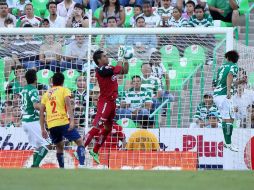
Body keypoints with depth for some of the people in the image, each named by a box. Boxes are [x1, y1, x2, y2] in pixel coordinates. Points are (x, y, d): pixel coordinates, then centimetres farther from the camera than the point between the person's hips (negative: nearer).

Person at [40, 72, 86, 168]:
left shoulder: (46, 94, 20)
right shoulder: (64, 90, 7)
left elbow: (41, 112, 15)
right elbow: (68, 105, -9)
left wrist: (42, 129, 18)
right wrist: (72, 121, -17)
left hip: (51, 125, 5)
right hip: (63, 122, -5)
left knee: (59, 147, 21)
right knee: (79, 142, 2)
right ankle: (81, 165, -16)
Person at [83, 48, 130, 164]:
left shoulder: (108, 68, 12)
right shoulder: (101, 70, -16)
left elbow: (124, 71, 20)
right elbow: (118, 70, -24)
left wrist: (126, 59, 8)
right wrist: (121, 57, -11)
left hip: (111, 102, 10)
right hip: (105, 102, -10)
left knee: (107, 128, 17)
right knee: (96, 127, -16)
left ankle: (95, 151, 25)